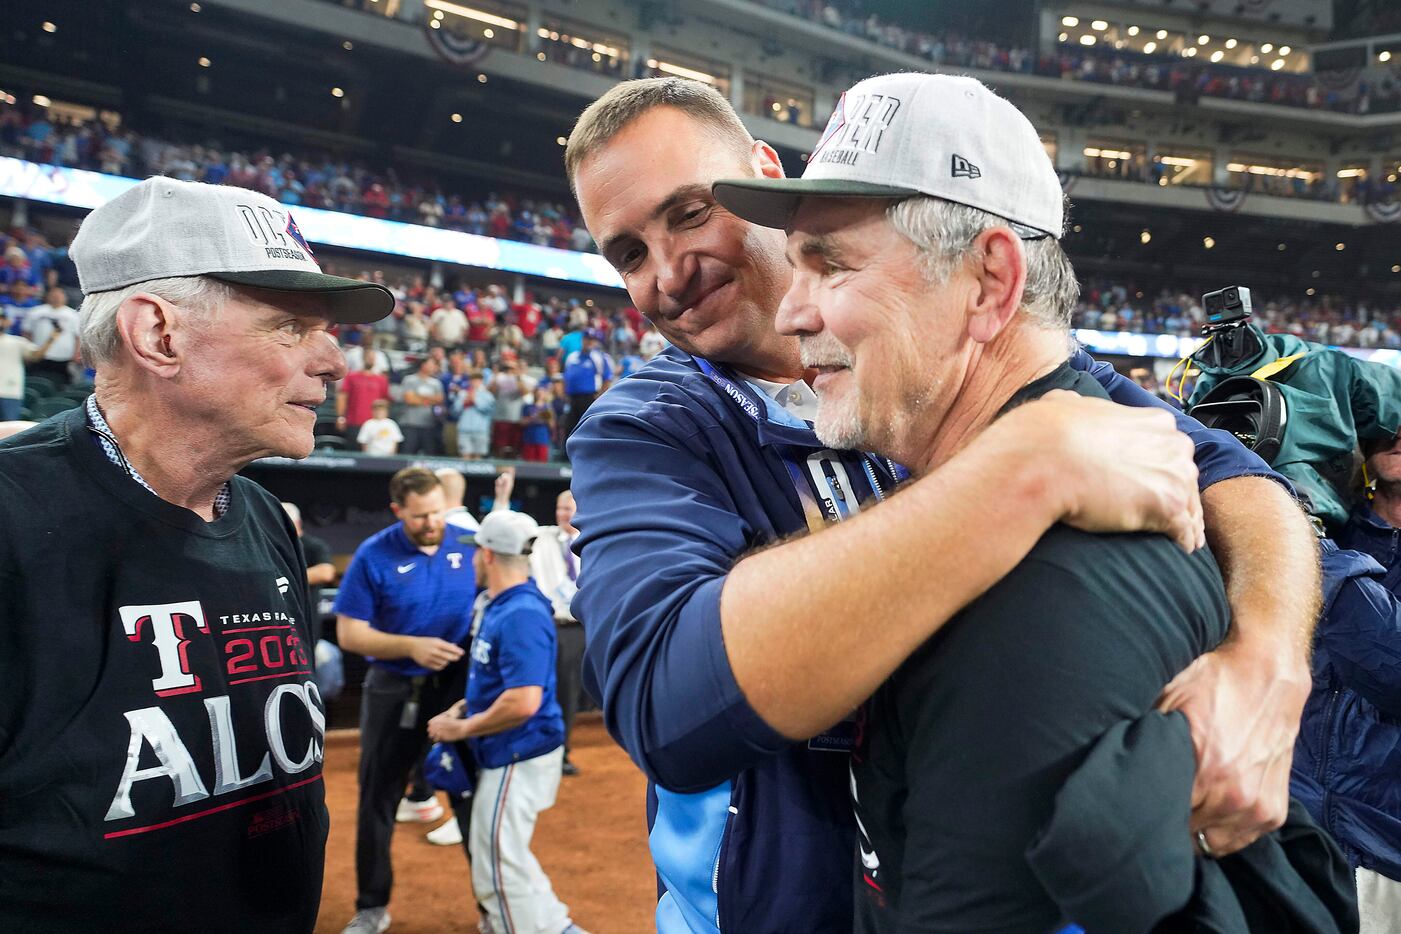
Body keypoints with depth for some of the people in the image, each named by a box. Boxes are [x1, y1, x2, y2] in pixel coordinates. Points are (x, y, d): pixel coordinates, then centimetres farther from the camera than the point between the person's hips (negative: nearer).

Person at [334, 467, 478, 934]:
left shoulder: (468, 544, -5)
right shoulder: (373, 556, -11)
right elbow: (349, 633, -9)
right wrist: (411, 646, -22)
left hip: (459, 685, 1)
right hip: (394, 691, -1)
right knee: (377, 800, 11)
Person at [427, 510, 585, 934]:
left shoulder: (521, 615, -25)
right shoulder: (501, 605, 7)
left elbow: (522, 702, -31)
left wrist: (463, 728, -18)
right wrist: (463, 707, 6)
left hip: (519, 759, -11)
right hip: (506, 755, 11)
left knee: (498, 868, -2)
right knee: (500, 854, 23)